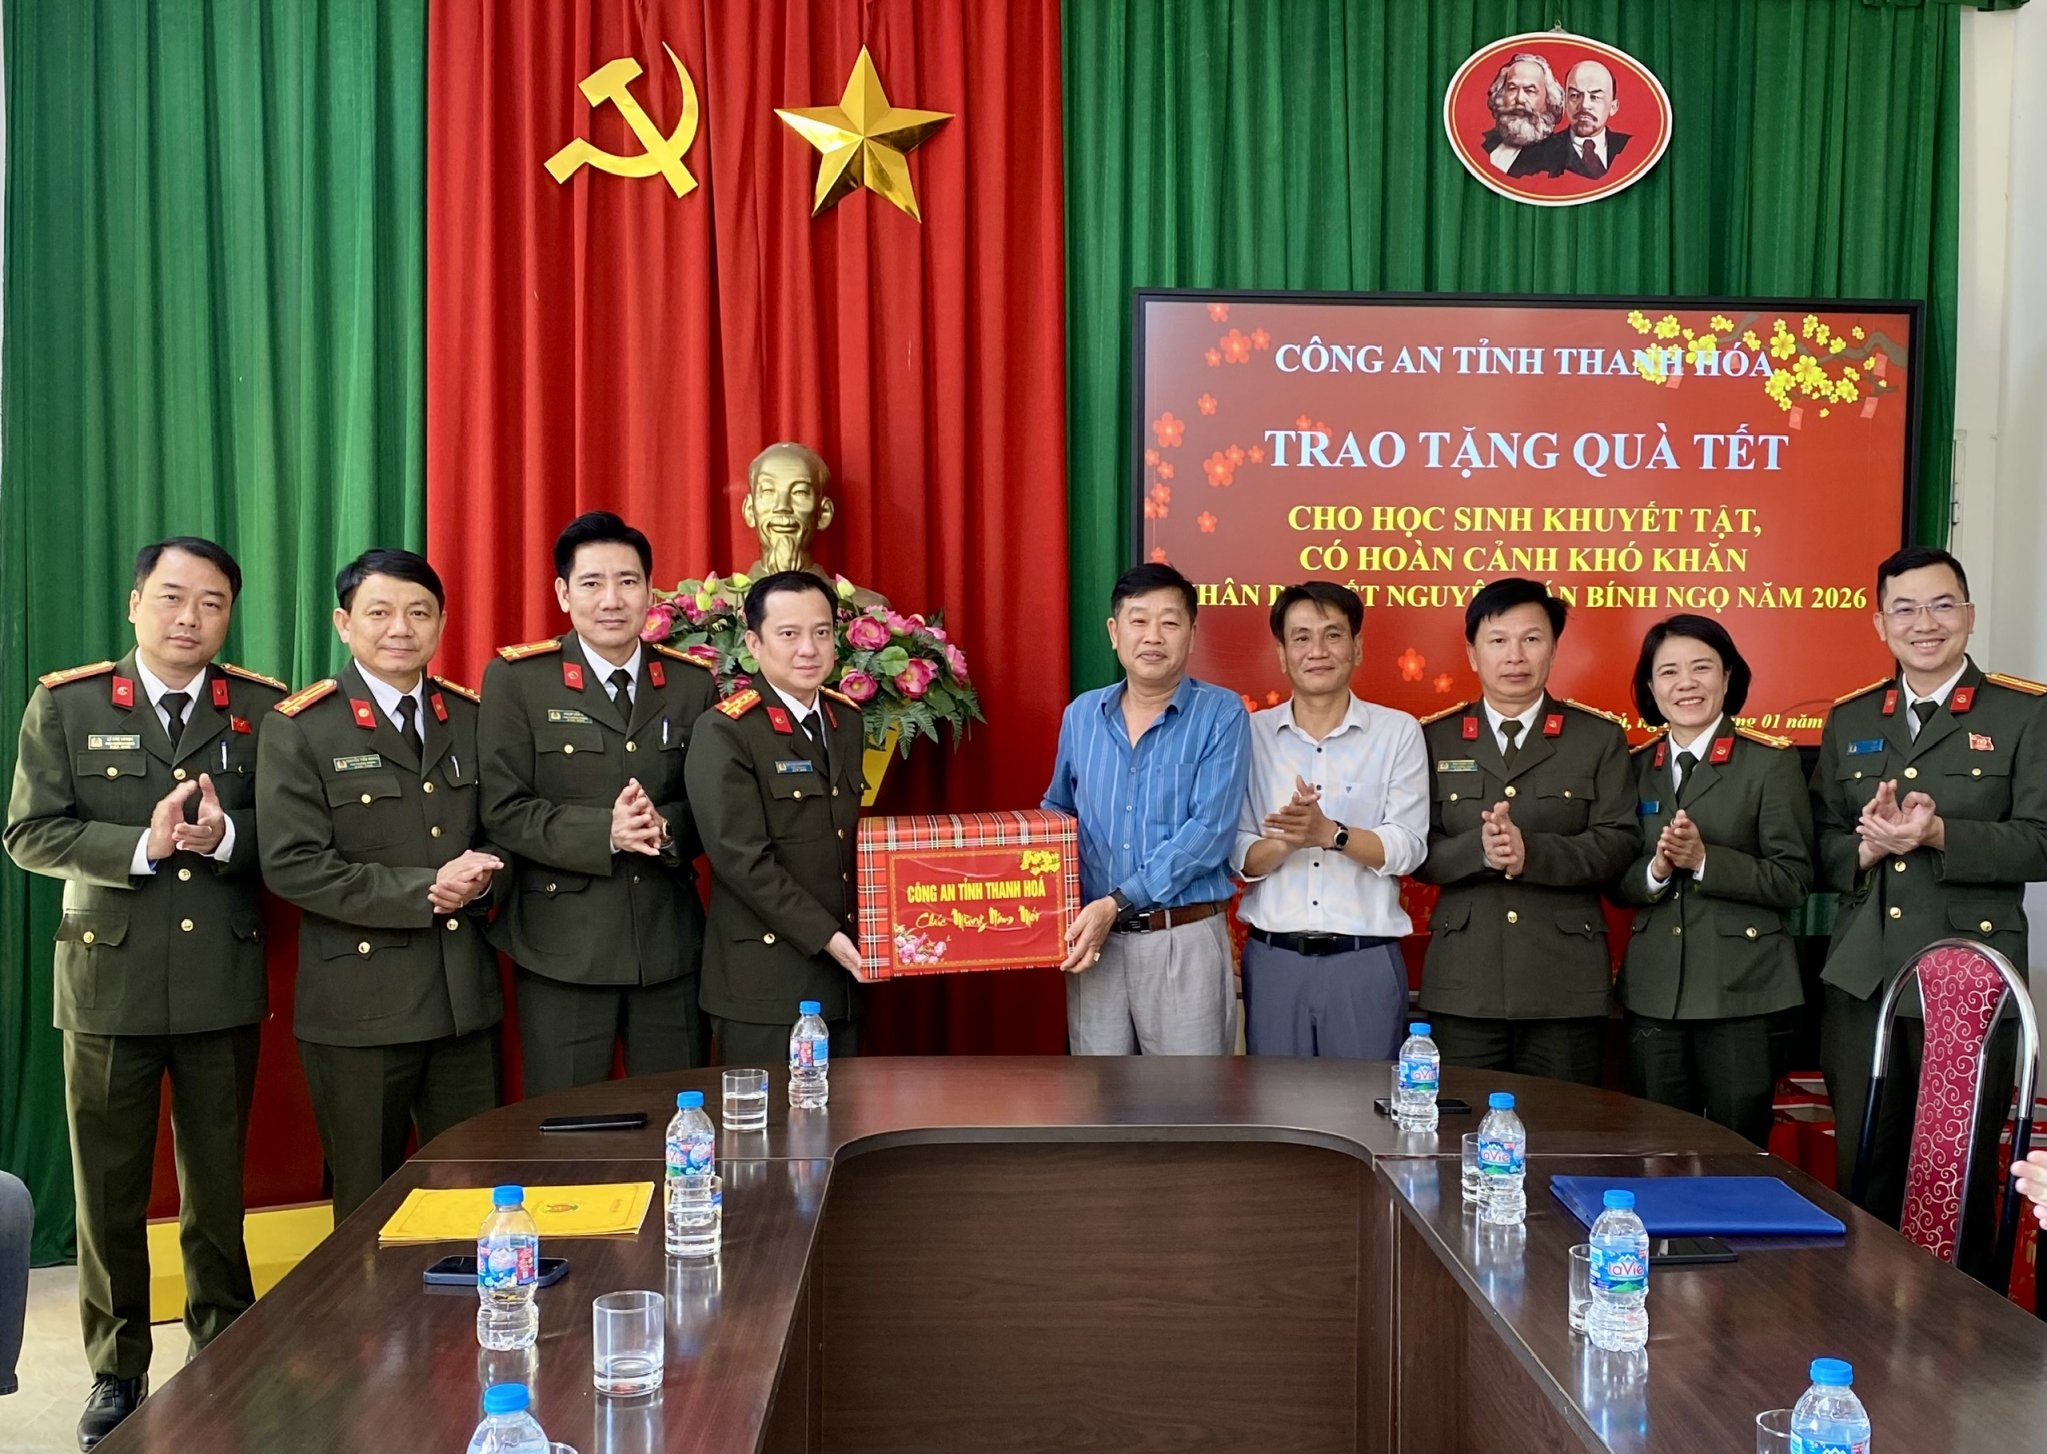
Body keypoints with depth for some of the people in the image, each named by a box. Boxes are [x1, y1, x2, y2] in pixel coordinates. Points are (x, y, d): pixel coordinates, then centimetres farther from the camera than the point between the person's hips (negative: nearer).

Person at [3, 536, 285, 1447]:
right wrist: (143, 846, -19)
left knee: (218, 1186, 12)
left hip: (224, 984, 1)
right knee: (108, 1192, 8)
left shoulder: (264, 708, 2)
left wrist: (224, 836, -20)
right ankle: (117, 1371, 23)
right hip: (108, 979, 0)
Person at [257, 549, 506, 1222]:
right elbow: (291, 865, -13)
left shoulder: (471, 717, 10)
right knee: (369, 1209, 9)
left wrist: (482, 875, -9)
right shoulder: (299, 730, -5)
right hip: (359, 1004, -4)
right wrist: (423, 890, -18)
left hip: (465, 995, 4)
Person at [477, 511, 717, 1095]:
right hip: (563, 948, -2)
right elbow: (502, 810, -8)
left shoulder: (692, 682, 6)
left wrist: (666, 827, -16)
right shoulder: (516, 679, -2)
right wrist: (604, 831, -21)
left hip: (670, 944, 3)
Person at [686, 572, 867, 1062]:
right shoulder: (723, 732, -9)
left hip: (847, 972, 6)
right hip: (766, 983, -6)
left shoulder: (851, 722, 12)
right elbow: (742, 858, -15)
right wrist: (825, 936, -17)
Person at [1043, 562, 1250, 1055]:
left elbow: (1208, 833, -14)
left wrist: (1117, 903, -19)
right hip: (1095, 939, 4)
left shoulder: (1220, 715, -5)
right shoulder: (1081, 715, 9)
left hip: (1184, 941, -4)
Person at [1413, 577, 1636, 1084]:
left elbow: (1616, 843, -3)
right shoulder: (1435, 739, 9)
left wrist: (1531, 852, -18)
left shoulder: (1600, 738, 7)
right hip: (1464, 988, 1)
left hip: (1566, 988, -1)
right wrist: (1479, 849, -17)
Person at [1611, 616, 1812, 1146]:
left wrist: (1704, 860, -19)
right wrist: (1655, 870, -11)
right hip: (1653, 996, 4)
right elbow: (1615, 882, 9)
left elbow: (1793, 880, -8)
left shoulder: (1771, 761, -3)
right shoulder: (1636, 766, 10)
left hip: (1743, 994, -4)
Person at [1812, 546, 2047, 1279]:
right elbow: (1820, 847, 10)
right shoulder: (1847, 721, 13)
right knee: (1862, 1175, 8)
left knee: (1961, 1181, 3)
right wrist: (1868, 847, -11)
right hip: (1863, 981, 4)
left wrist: (1938, 833, -21)